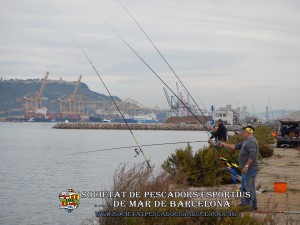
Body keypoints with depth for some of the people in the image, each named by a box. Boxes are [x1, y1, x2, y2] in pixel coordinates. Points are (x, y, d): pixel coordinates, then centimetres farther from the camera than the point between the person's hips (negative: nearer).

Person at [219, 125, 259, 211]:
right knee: (244, 187, 17)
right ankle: (244, 204, 25)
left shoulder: (251, 142, -17)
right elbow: (236, 146, 22)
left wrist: (246, 166, -26)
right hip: (247, 169, 11)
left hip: (250, 169, -11)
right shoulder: (246, 141, 17)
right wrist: (224, 144, 20)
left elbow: (252, 155, -26)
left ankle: (254, 206, -5)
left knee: (249, 187, -9)